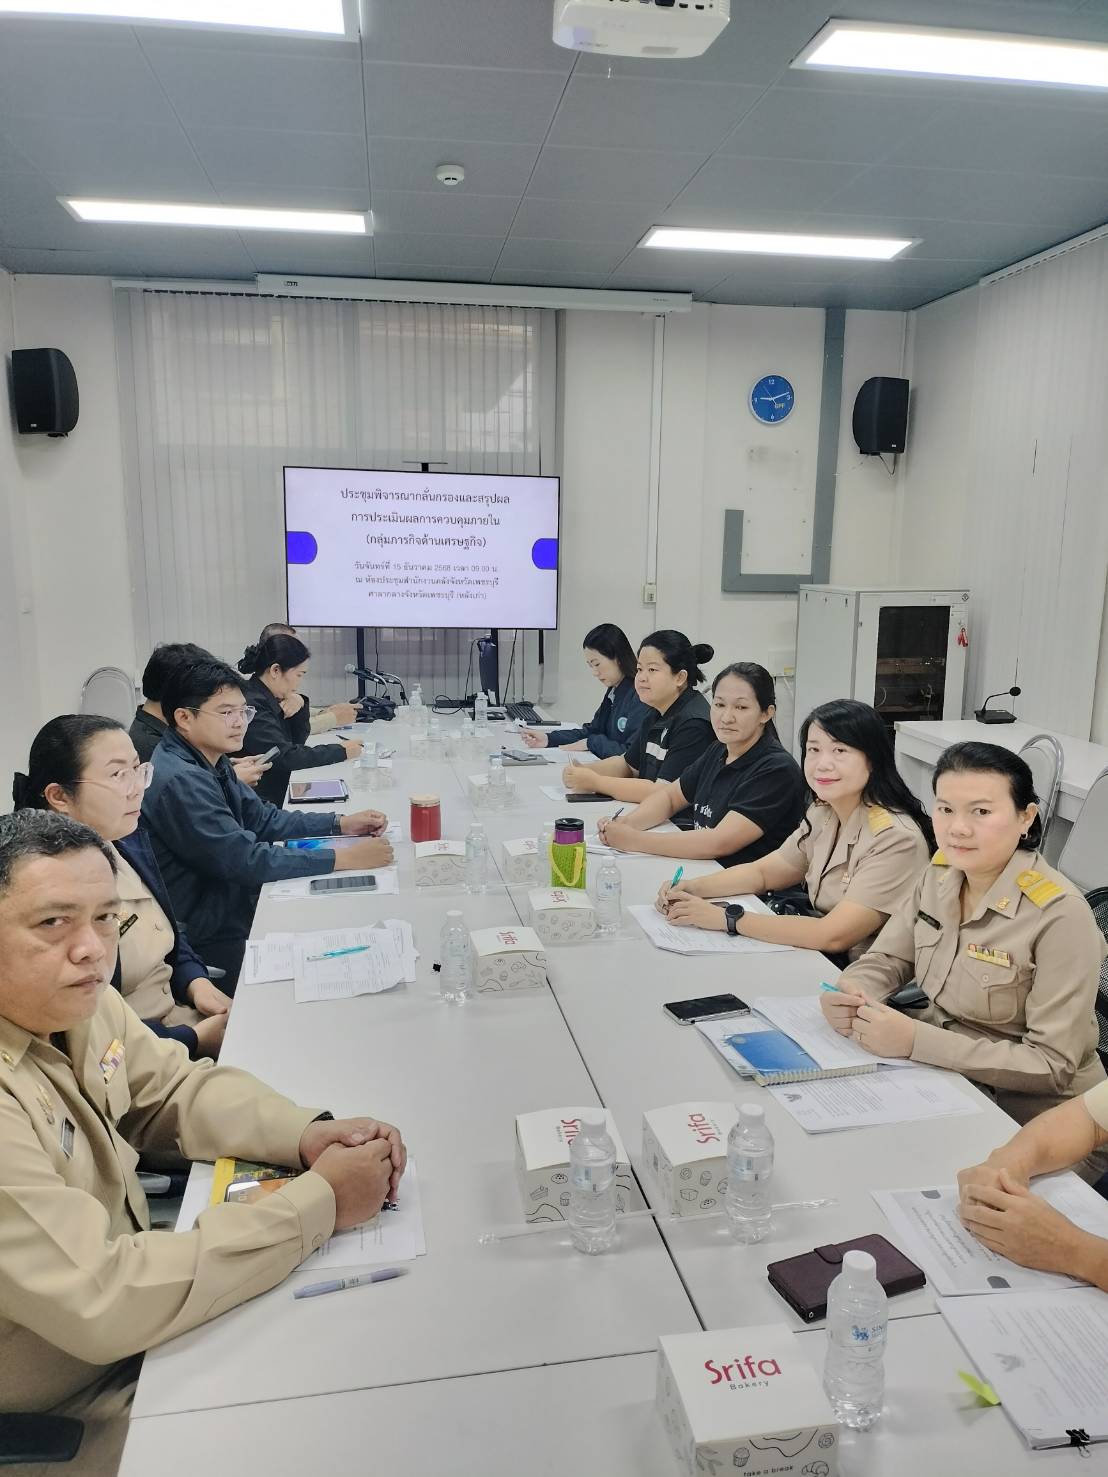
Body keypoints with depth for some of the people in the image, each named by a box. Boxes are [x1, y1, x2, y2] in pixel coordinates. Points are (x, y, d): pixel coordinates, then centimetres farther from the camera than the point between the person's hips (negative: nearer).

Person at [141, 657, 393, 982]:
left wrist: (341, 825, 0)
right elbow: (245, 860, -26)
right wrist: (342, 859, -24)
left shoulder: (210, 763, 6)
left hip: (235, 904, 9)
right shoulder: (180, 782, -24)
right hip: (210, 940, -8)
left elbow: (263, 818, 12)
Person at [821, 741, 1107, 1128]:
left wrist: (916, 1041, -29)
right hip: (940, 1074, 6)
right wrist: (849, 995, -18)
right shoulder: (941, 874, -2)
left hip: (1024, 1111, -6)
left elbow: (1053, 1065, -21)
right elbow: (884, 962, 6)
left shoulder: (1059, 914, -21)